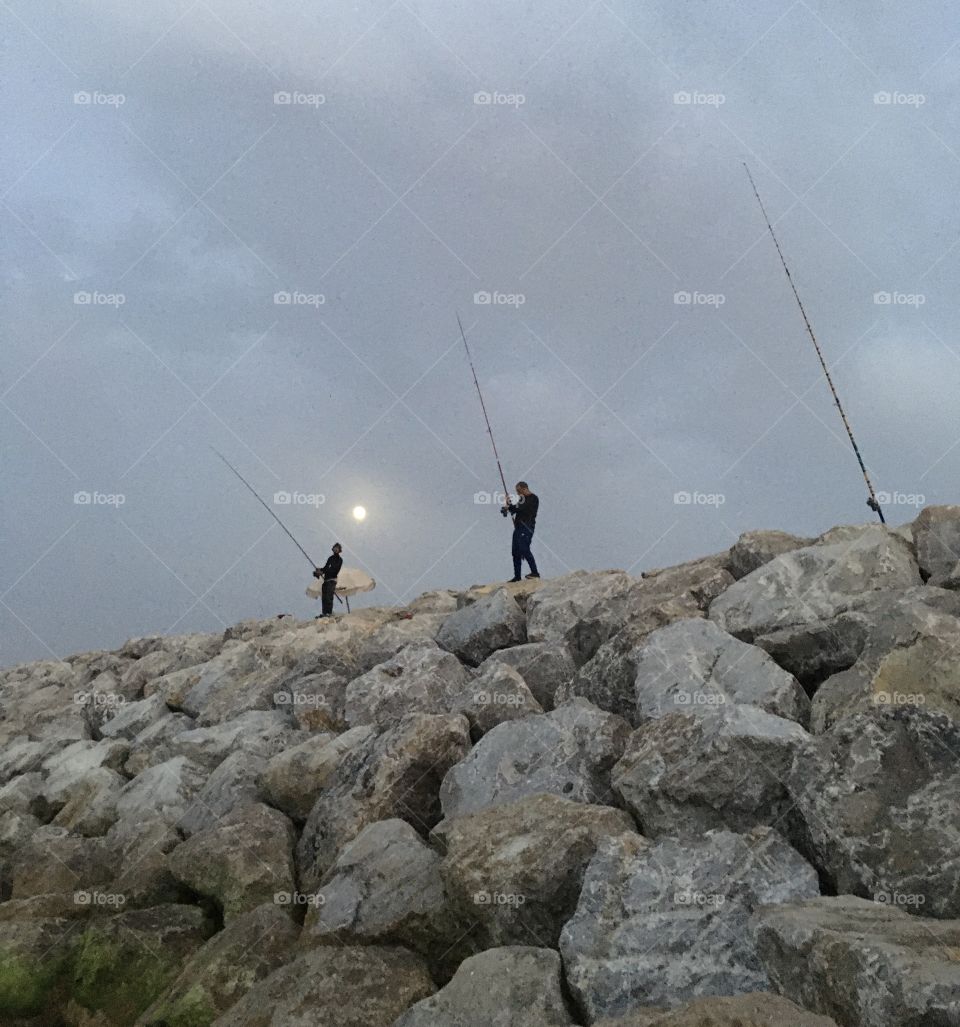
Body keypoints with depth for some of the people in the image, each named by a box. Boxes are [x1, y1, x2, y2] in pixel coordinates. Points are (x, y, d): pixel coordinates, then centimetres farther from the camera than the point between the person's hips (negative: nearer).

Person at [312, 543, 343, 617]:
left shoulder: (339, 560, -3)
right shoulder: (330, 558, 19)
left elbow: (334, 570, -14)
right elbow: (326, 567, 19)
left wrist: (322, 571, -19)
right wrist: (320, 570, -2)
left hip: (332, 579, -7)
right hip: (326, 579, 7)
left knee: (329, 597, -17)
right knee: (323, 597, 3)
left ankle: (329, 613, -21)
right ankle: (324, 613, 6)